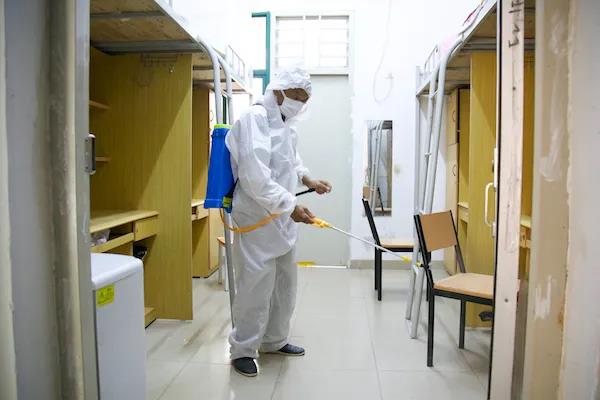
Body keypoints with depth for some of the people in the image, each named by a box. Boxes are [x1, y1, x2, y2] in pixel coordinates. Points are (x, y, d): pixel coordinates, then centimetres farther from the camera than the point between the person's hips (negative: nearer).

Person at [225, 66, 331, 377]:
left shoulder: (285, 123, 11)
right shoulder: (254, 119, -16)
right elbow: (256, 178, -24)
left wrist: (308, 180, 13)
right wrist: (290, 206, -24)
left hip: (281, 218, 9)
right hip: (256, 219, -9)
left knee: (285, 284, 16)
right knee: (256, 287, -1)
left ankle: (274, 340, 34)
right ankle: (242, 349, 19)